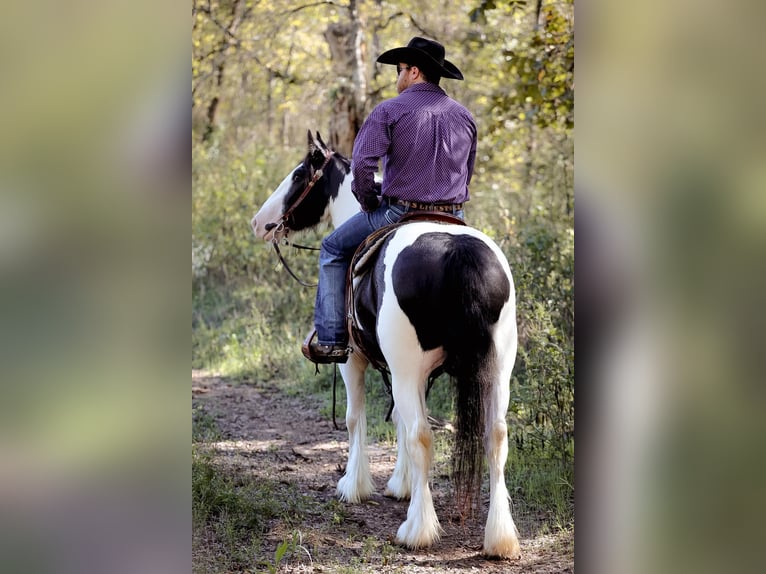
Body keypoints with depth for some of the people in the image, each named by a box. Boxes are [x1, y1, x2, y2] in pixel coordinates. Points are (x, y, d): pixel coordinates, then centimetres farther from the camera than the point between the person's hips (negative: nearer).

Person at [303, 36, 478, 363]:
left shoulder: (390, 111, -8)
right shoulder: (464, 116, 11)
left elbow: (361, 164, -16)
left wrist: (369, 202, -1)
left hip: (400, 211, -5)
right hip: (452, 218, 5)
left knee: (333, 249, 14)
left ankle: (330, 340, 6)